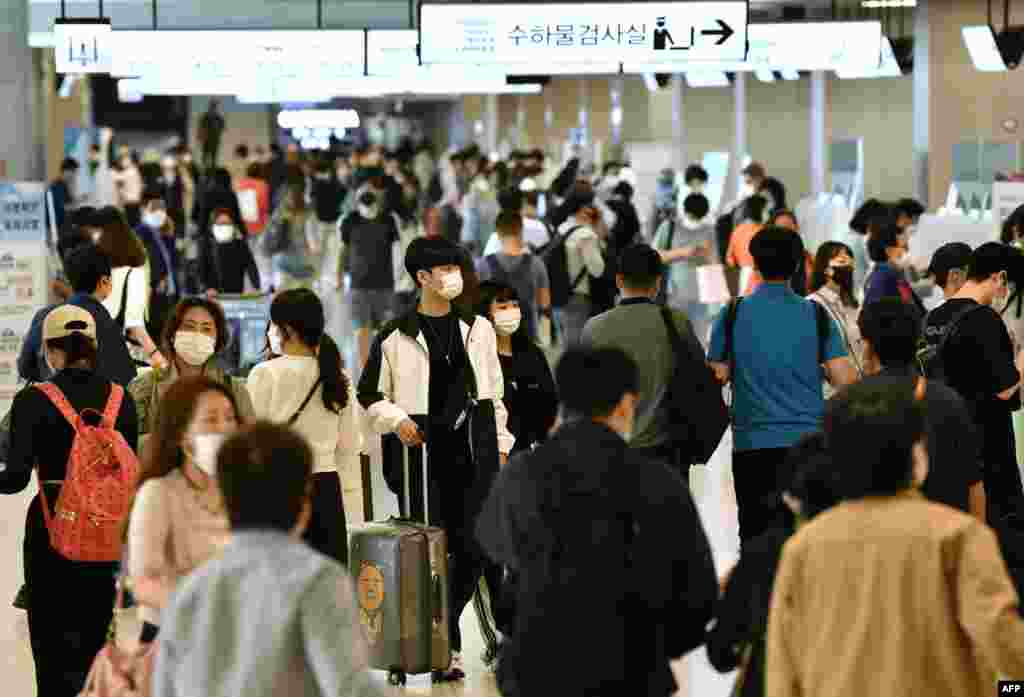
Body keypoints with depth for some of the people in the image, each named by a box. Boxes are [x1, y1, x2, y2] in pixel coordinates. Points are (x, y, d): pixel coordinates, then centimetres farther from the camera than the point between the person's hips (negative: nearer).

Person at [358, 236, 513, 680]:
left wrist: (501, 443, 12)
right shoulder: (396, 336, -1)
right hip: (421, 455, -4)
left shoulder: (477, 329, 11)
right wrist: (396, 420, -10)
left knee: (472, 549, 1)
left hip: (472, 454, 4)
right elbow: (369, 395, 6)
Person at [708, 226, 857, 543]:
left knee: (757, 538, 7)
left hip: (752, 444, 0)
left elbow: (717, 377, 0)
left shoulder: (733, 315, -1)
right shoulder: (816, 315, 0)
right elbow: (846, 380, -4)